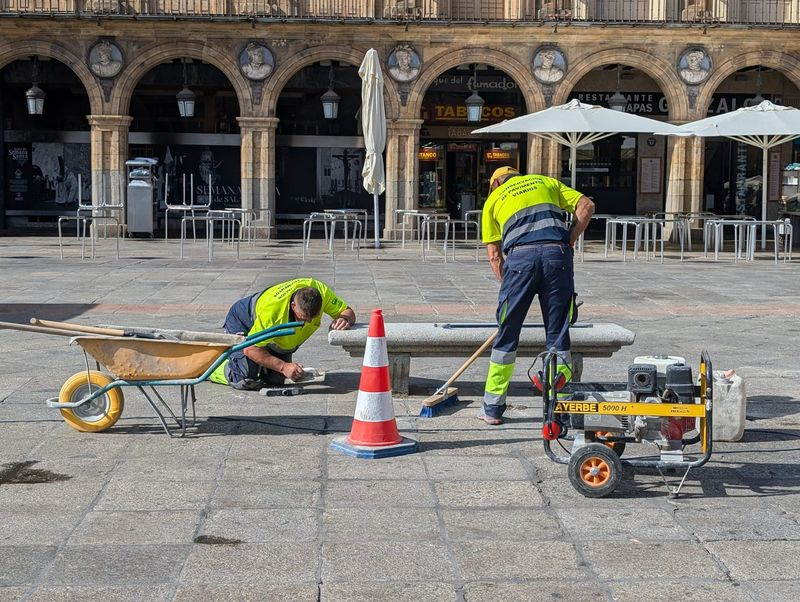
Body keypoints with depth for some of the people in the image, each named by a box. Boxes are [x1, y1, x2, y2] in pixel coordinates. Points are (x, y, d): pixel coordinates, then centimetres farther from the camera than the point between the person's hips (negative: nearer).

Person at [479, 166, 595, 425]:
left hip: (520, 256, -1)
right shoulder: (545, 182, 28)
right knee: (558, 333, 9)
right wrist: (569, 241, 15)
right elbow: (586, 206, 15)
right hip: (557, 253, 1)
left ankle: (493, 408, 14)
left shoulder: (494, 198, 23)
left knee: (506, 334, 8)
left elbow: (494, 254, 17)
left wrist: (507, 284, 20)